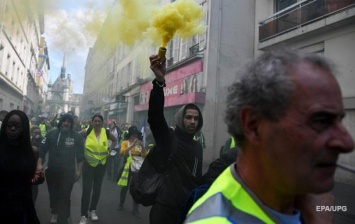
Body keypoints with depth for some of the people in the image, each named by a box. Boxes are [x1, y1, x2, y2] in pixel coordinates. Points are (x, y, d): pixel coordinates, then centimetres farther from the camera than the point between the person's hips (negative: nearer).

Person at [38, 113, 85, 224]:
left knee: (65, 197, 1)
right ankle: (55, 213, 46)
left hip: (68, 172, -2)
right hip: (52, 171, 2)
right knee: (53, 194, 20)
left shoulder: (76, 136, -6)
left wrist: (79, 170, -2)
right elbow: (42, 150, -1)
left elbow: (80, 155, -1)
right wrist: (40, 164, -9)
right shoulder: (51, 134, -3)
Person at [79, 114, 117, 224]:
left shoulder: (107, 133, -6)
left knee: (97, 188, 14)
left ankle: (93, 210, 33)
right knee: (86, 189, -6)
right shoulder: (87, 131, -11)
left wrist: (109, 150, 1)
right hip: (88, 163, -2)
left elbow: (115, 140, 13)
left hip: (101, 164, 3)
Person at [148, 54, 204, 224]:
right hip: (165, 208, -5)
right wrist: (159, 81, -39)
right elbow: (155, 115, -26)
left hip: (189, 209, 6)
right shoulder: (168, 138, -8)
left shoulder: (197, 147, 10)